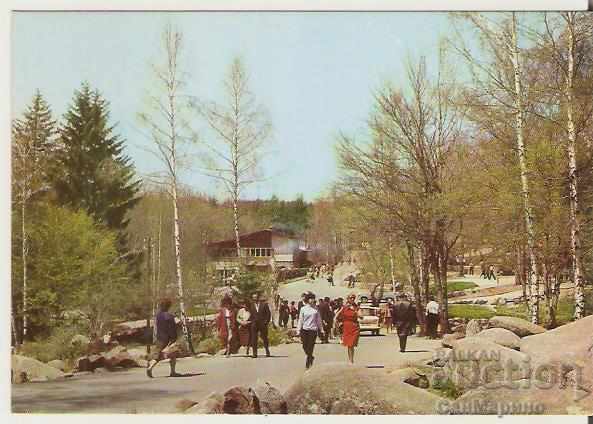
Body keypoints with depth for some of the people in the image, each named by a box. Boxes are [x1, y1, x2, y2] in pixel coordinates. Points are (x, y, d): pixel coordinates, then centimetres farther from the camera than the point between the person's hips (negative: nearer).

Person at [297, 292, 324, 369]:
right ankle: (311, 357, 32)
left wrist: (321, 330, 10)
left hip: (313, 330, 0)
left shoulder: (316, 309, 5)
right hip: (305, 330, 0)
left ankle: (308, 364, 7)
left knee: (310, 347, -3)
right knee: (305, 346, 3)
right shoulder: (303, 309, 3)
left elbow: (318, 320, 11)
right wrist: (299, 330, 2)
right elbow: (300, 320, 5)